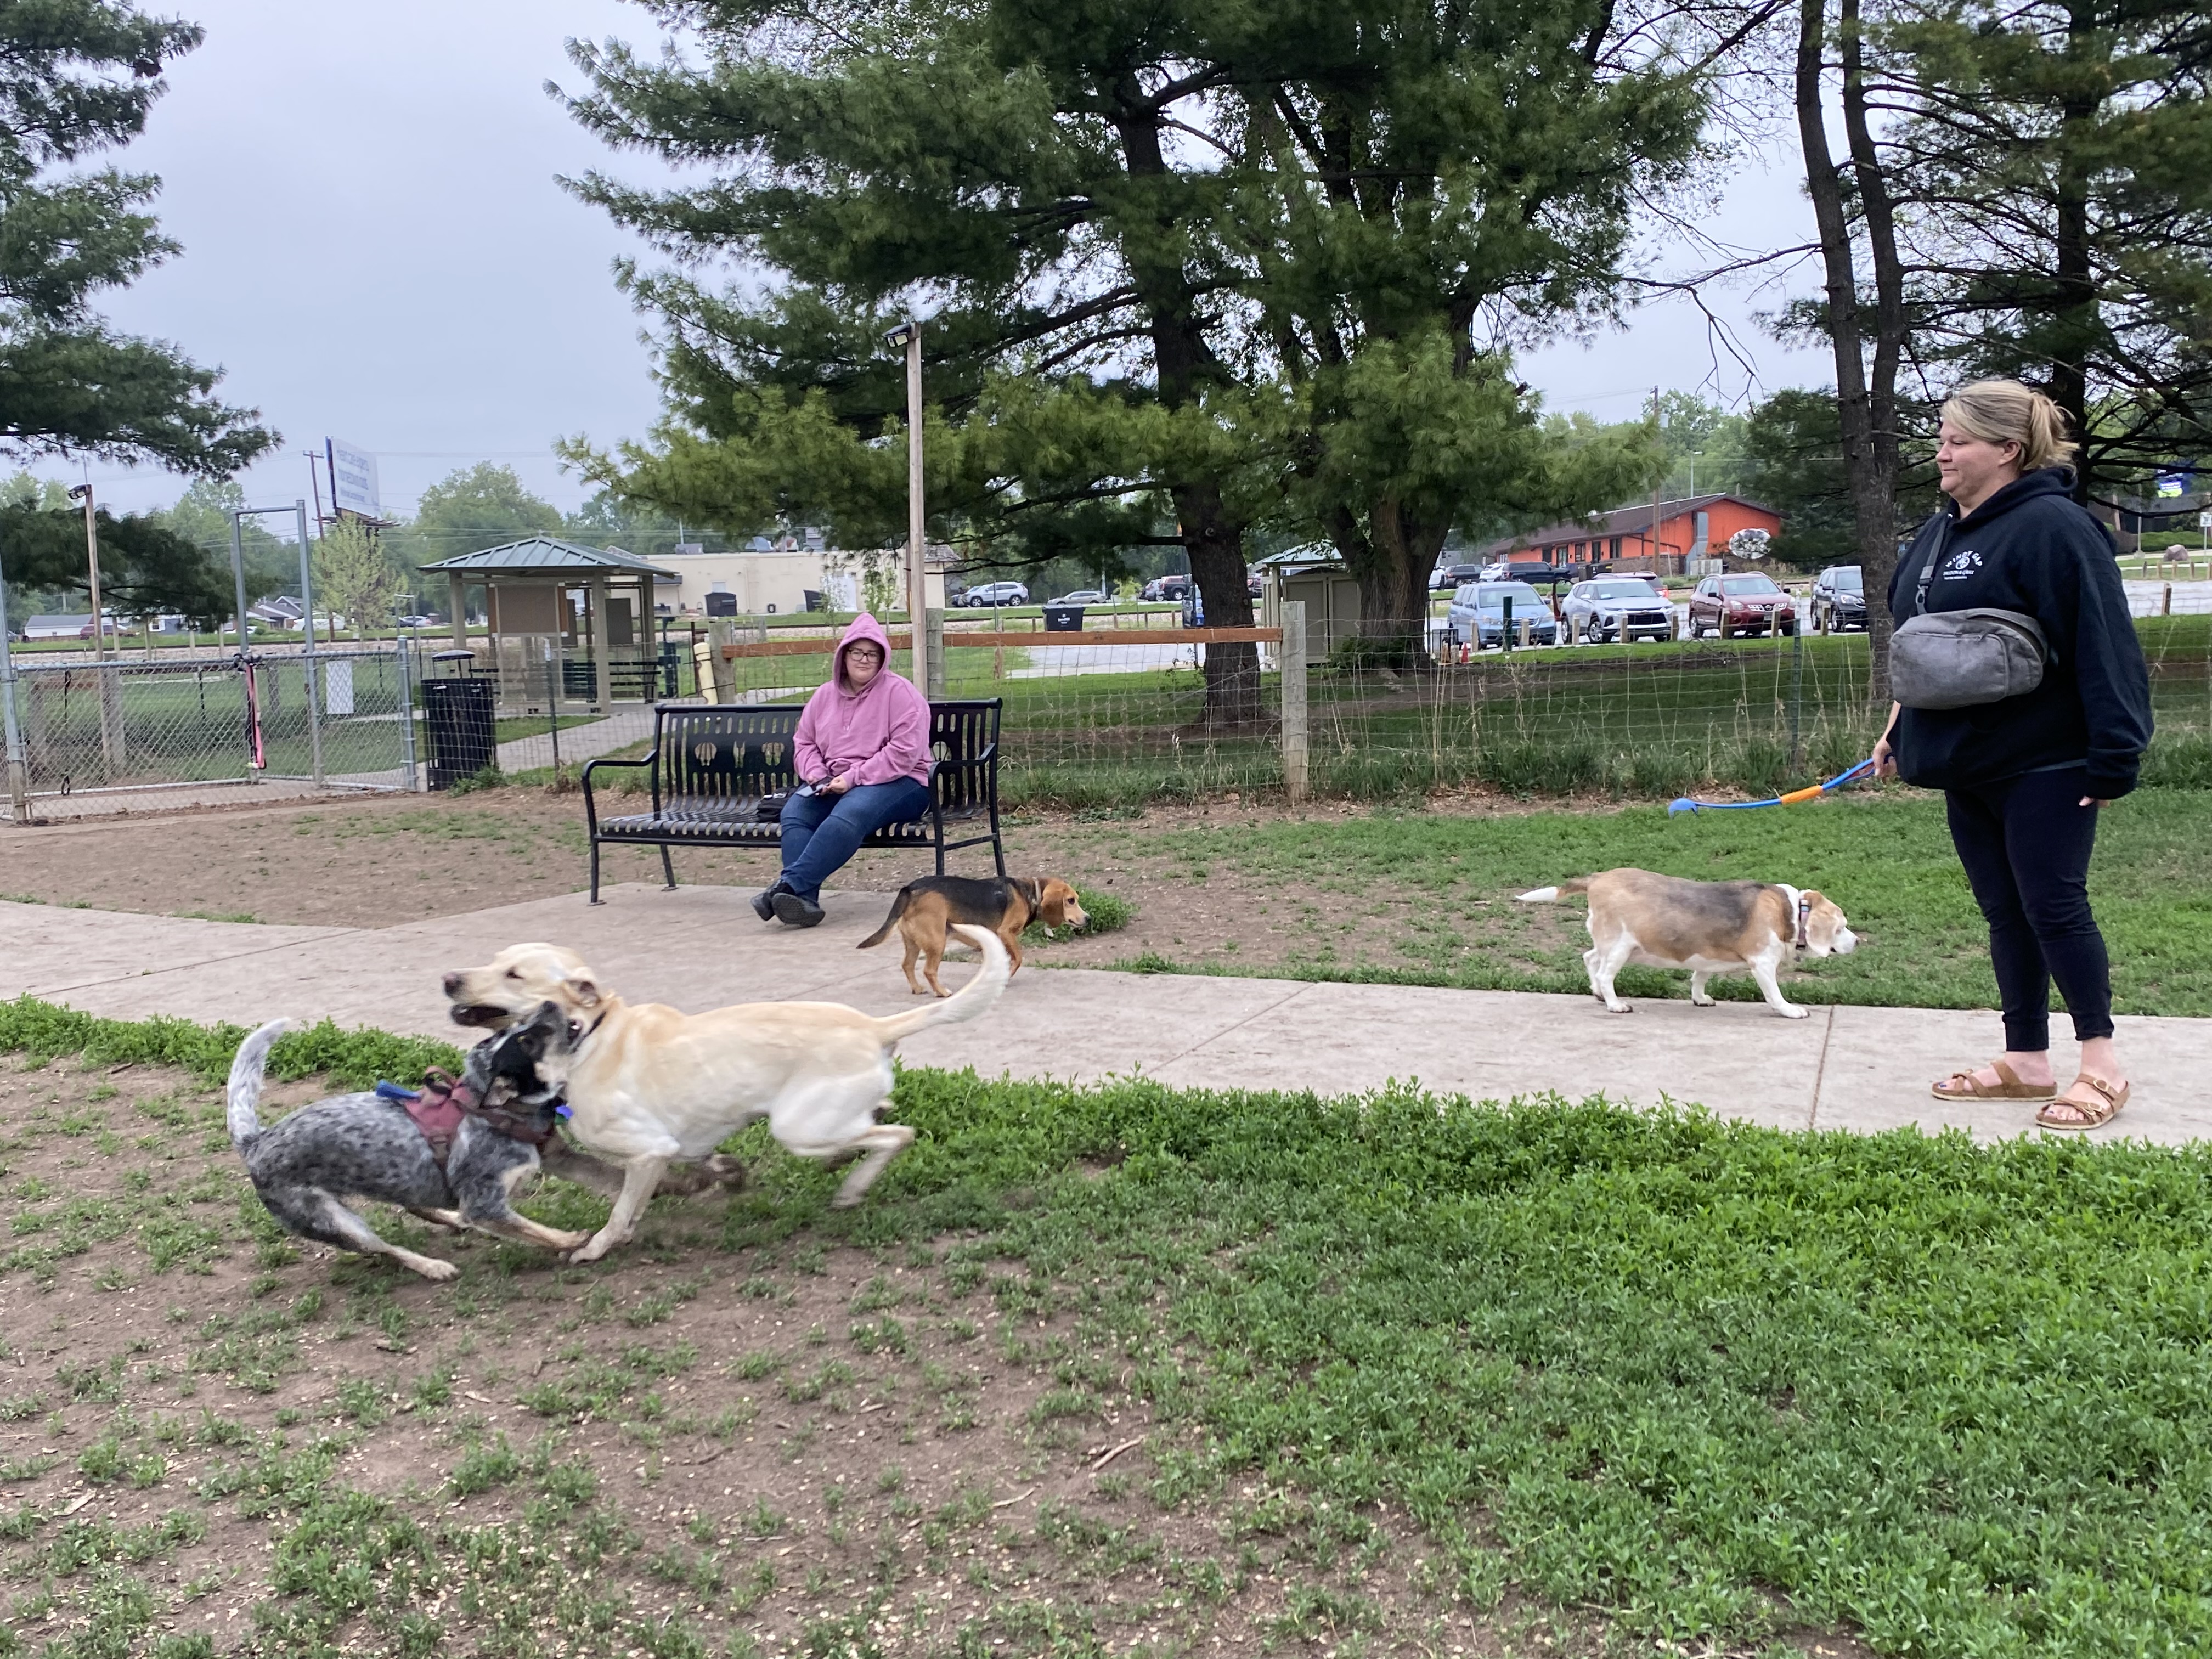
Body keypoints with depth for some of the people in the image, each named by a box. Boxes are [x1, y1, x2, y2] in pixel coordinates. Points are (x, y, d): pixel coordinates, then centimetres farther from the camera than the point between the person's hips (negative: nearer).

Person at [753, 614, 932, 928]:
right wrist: (816, 773, -3)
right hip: (832, 784, 6)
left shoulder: (900, 693, -4)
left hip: (896, 783, -5)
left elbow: (903, 752, -13)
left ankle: (789, 885, -40)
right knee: (794, 813, -25)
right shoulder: (826, 696, 16)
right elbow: (803, 743, 20)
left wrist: (854, 778, -17)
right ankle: (805, 899, -39)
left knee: (848, 815, -37)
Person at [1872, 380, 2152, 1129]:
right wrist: (1899, 729, 21)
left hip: (2043, 765, -8)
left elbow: (2104, 647, -20)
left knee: (2054, 907, -2)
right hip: (1966, 763, 8)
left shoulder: (2052, 528, -16)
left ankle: (2102, 1065, 11)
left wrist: (2113, 758, -22)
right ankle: (2027, 1060, 21)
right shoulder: (1940, 532, 11)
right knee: (2004, 912, 12)